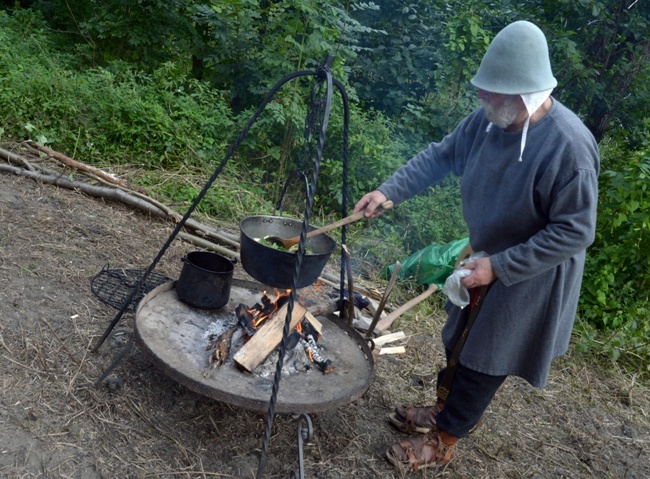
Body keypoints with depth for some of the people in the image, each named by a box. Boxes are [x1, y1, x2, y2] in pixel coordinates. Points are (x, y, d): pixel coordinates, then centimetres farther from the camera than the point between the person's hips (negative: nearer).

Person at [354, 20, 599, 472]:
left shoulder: (569, 146, -31)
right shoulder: (487, 121, -11)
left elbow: (575, 232, -27)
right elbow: (440, 156, 2)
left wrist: (499, 266, -26)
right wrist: (388, 191, -9)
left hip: (528, 277, -7)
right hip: (489, 258, 7)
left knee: (484, 360, 7)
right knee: (459, 341, 22)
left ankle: (443, 442, 27)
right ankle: (443, 410, 46)